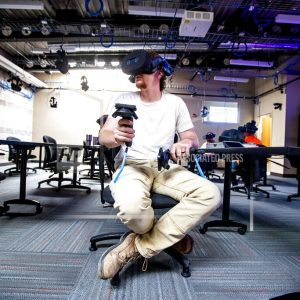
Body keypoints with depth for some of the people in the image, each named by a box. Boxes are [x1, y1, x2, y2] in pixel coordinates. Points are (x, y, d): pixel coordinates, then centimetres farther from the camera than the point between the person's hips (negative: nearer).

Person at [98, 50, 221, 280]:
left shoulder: (175, 103, 9)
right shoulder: (126, 99, 7)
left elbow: (193, 139, 11)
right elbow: (103, 136, -1)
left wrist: (186, 142, -15)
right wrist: (115, 136, -27)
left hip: (166, 167, 3)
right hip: (132, 165, -2)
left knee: (210, 194, -24)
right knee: (131, 206, -37)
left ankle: (136, 247, -16)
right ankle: (171, 235, 0)